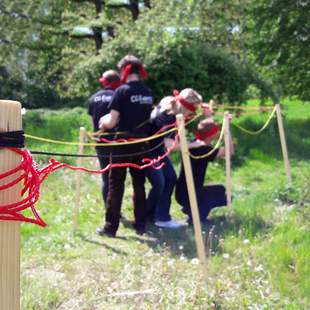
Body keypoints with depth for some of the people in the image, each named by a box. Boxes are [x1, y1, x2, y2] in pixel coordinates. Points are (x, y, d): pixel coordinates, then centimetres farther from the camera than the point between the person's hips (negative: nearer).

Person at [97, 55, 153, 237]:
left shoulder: (122, 91, -12)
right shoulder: (148, 93, 5)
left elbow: (112, 121, -15)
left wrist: (104, 123, 8)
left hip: (123, 143, -5)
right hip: (141, 143, 5)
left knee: (116, 185, 2)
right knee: (139, 184, 13)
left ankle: (111, 227, 5)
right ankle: (141, 225, 17)